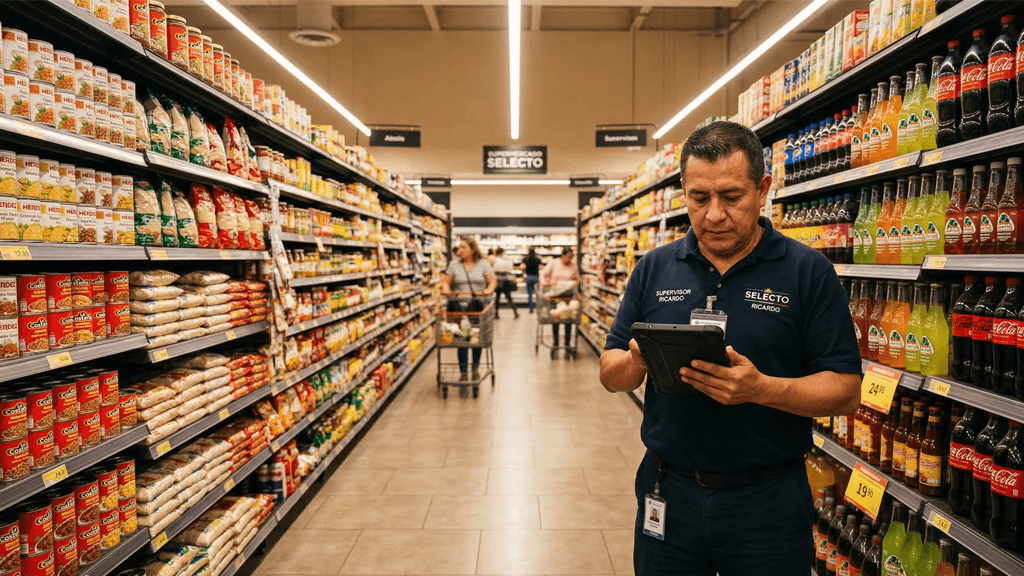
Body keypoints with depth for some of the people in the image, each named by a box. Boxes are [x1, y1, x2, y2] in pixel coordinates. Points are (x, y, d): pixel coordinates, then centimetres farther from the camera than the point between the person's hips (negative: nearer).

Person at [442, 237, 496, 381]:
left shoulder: (483, 263, 9)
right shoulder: (454, 264, 12)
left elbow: (492, 281, 5)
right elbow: (447, 281, 9)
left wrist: (489, 289, -15)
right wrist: (445, 288, -12)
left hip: (478, 304, 0)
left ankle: (476, 367, 13)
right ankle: (463, 371, -5)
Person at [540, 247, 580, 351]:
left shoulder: (573, 266, 4)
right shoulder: (553, 263, 0)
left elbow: (578, 279, 14)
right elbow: (543, 274, 1)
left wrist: (576, 283, -8)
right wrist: (544, 283, -16)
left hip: (568, 295, 1)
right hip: (555, 295, -1)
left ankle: (567, 343, 10)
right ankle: (555, 343, 18)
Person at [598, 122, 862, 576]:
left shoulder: (809, 273, -5)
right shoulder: (653, 268, 3)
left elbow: (845, 392, -8)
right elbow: (610, 375, 5)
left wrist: (761, 389, -25)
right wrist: (638, 360, -18)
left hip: (768, 501, -2)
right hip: (668, 490, 3)